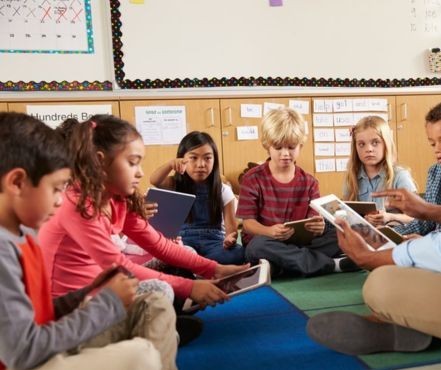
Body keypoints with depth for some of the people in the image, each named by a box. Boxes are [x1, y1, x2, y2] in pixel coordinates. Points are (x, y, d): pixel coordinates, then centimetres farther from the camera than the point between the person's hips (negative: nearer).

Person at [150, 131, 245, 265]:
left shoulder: (223, 191, 8)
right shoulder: (176, 185, 9)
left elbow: (230, 224, 3)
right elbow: (154, 181, -12)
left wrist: (230, 239, -21)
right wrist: (171, 164, -31)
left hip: (213, 240, 2)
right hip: (184, 240, -2)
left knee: (237, 253, -34)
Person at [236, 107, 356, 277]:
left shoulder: (309, 182, 6)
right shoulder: (252, 178, -3)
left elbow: (313, 219, 0)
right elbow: (248, 222, -8)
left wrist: (318, 227, -26)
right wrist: (270, 231, -30)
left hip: (299, 242, 3)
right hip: (265, 241, -3)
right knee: (258, 248, -38)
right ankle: (331, 264, -28)